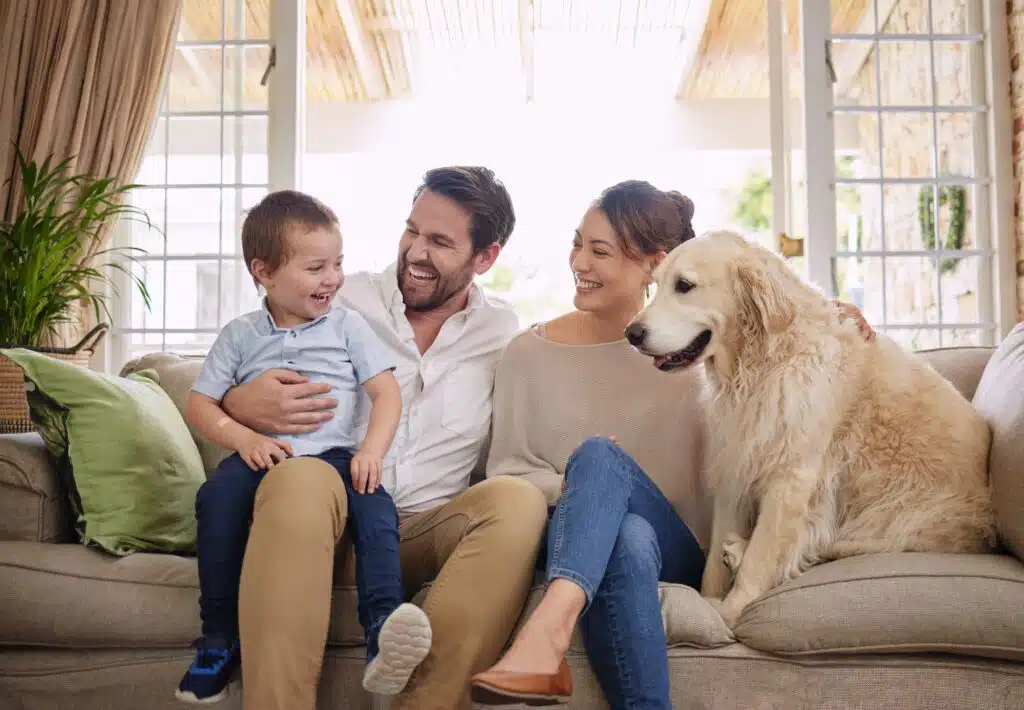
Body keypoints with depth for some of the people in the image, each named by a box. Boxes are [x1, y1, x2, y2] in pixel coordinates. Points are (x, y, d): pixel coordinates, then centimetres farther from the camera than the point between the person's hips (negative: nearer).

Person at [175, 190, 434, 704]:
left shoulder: (348, 326, 11)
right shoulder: (240, 335, 13)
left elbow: (386, 392, 3)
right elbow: (199, 405, 11)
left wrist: (371, 452, -15)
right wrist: (243, 438, -10)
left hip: (333, 454, 0)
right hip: (261, 456, 1)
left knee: (376, 507, -31)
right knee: (217, 496, -31)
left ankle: (383, 635, -41)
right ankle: (219, 638, -19)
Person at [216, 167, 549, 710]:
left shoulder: (503, 333, 10)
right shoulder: (343, 301, 6)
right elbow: (210, 398, 11)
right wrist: (239, 403, -14)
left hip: (428, 532, 1)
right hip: (330, 519, -1)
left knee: (519, 501, -29)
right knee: (301, 478, -34)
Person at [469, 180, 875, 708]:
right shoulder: (530, 352, 6)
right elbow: (505, 473, 4)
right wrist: (577, 485, -17)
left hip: (679, 551, 0)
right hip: (577, 540, 0)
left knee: (600, 456, -32)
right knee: (628, 543, -37)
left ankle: (547, 629, -53)